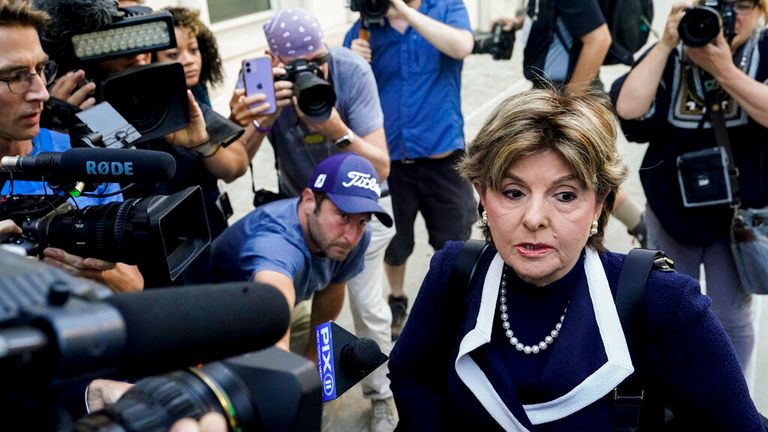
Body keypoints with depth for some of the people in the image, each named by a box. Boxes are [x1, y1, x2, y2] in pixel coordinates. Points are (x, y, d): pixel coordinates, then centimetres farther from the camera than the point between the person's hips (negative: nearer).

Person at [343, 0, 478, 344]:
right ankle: (397, 302, 45)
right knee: (393, 245, 18)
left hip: (442, 158, -1)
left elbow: (461, 47, -23)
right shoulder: (364, 28, 2)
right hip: (388, 159, 2)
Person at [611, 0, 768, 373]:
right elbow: (629, 108, -18)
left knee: (732, 317, 8)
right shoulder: (671, 52, -2)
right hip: (672, 207, 2)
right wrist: (665, 45, -21)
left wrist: (723, 70, -29)